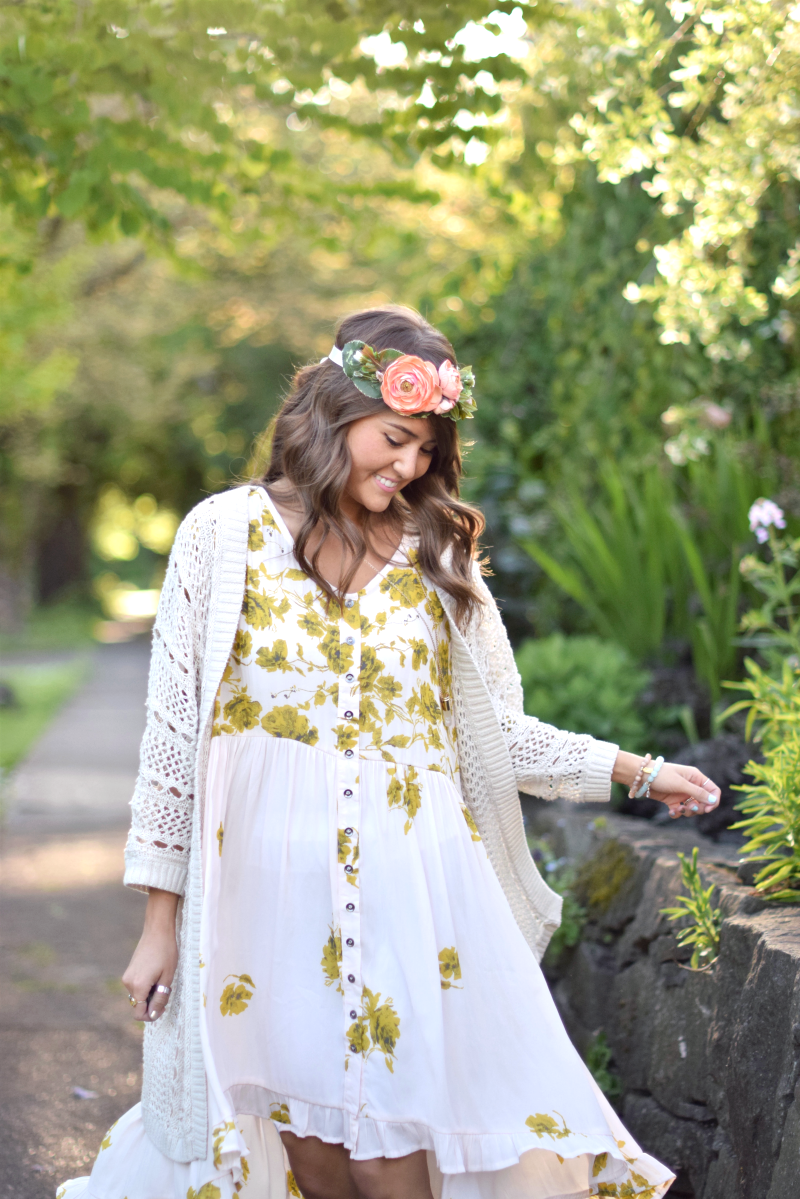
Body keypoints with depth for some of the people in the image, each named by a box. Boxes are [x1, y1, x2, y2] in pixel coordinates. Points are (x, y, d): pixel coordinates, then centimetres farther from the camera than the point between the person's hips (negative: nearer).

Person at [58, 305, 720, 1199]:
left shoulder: (436, 549, 8)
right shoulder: (227, 532, 1)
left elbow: (492, 730, 13)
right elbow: (173, 728, 1)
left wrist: (636, 771, 8)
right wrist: (160, 920, 1)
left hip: (412, 884, 1)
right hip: (273, 884, -1)